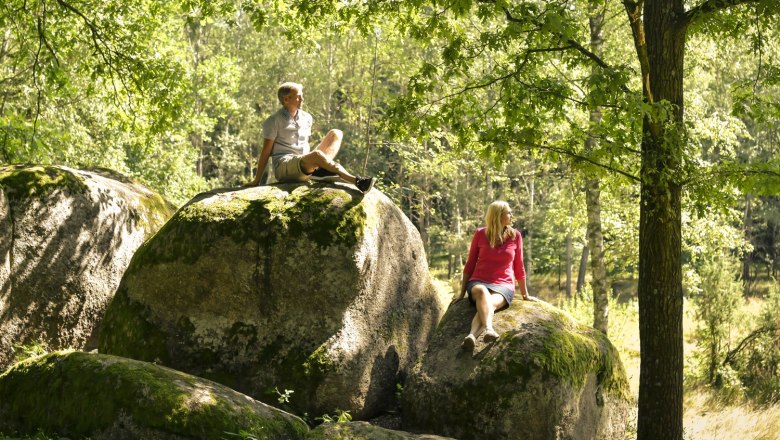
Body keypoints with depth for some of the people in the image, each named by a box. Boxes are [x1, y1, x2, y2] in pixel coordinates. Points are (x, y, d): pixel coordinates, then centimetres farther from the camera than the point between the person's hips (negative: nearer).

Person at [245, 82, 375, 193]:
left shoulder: (307, 118, 15)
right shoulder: (274, 121, -2)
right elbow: (266, 151, -2)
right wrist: (257, 180, -4)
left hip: (305, 165, 7)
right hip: (284, 167, -7)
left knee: (336, 134, -3)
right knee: (316, 155, -37)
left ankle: (321, 169, -31)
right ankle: (356, 181, -39)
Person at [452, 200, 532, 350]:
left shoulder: (515, 236, 6)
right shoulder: (480, 234, 3)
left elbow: (519, 267, 15)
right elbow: (470, 264, 11)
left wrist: (525, 295, 19)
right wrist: (462, 293, 13)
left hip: (503, 286, 1)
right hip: (479, 282, 0)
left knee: (490, 303, -36)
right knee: (481, 292, -39)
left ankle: (472, 336, -63)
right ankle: (489, 329, -64)